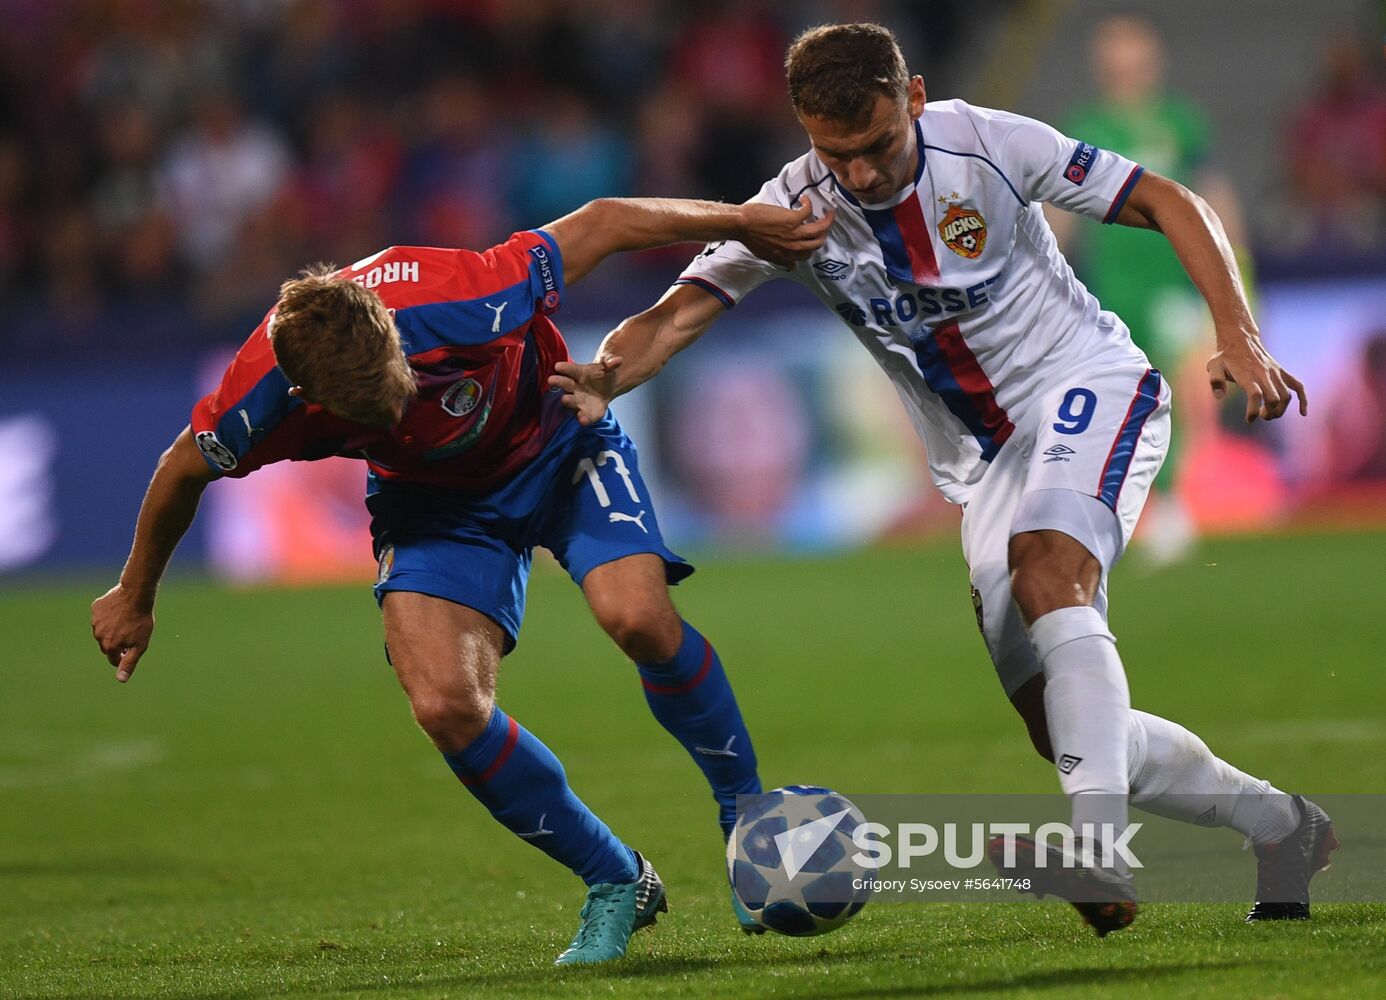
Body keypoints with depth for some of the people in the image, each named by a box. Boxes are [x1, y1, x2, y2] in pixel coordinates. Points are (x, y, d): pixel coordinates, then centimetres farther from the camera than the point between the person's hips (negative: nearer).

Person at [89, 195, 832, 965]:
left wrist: (742, 223, -9)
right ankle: (615, 885, 2)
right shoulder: (261, 402, -31)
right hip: (434, 499, 2)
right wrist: (134, 599, 9)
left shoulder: (466, 303, -38)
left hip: (559, 445, -2)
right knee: (445, 706, -20)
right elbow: (182, 472, -7)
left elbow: (601, 222, -22)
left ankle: (747, 810, -1)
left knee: (638, 618, -28)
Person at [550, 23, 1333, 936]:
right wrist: (603, 380, -40)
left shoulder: (987, 145, -16)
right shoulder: (796, 211, -9)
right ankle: (1282, 827, 19)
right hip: (985, 466, 5)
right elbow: (680, 313, -18)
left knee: (1045, 570, -35)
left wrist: (1238, 336, -20)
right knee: (1062, 724, -1)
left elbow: (1168, 204, -9)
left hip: (1088, 387, -5)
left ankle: (1098, 841, -45)